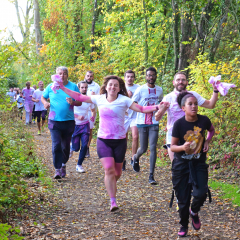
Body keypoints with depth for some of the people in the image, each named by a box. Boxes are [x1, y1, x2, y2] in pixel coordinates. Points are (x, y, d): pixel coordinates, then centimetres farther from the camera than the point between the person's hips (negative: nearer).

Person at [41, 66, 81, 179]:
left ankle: (63, 164, 34)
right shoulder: (51, 86, 4)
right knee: (56, 145, -11)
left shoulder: (73, 86, 2)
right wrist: (45, 103, -6)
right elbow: (43, 97, 17)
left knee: (66, 146, 12)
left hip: (69, 121, 1)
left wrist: (72, 102, -18)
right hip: (54, 121, -1)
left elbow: (80, 102, 3)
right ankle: (57, 169, -5)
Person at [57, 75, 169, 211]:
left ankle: (111, 186, 42)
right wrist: (63, 88, 10)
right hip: (103, 140, 0)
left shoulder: (124, 100, -2)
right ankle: (113, 202, -11)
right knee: (109, 170, -14)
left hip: (119, 141, 0)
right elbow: (80, 97, 12)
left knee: (117, 172, 7)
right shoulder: (99, 99, 5)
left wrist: (157, 107, -18)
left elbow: (142, 109, -5)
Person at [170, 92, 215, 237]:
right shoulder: (179, 124, -16)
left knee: (201, 193, -15)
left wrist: (208, 141, -3)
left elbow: (212, 130, 15)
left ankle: (194, 212, 20)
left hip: (199, 163, 1)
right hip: (181, 164, -1)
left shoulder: (204, 120, -9)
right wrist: (183, 147, -31)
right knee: (183, 199, 5)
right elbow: (172, 146, -10)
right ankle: (184, 225, 30)